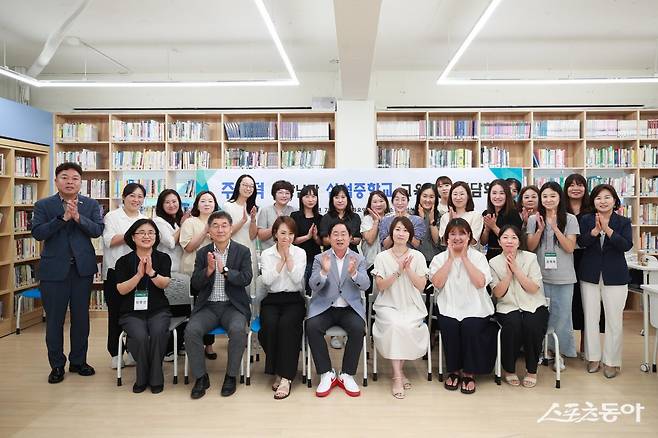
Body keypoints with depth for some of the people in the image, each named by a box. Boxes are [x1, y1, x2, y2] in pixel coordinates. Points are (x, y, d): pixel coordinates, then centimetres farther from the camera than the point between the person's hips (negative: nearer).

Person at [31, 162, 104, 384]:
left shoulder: (92, 205, 5)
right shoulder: (43, 205, 2)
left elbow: (97, 230, -7)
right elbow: (37, 233, -10)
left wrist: (78, 217, -21)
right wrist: (63, 217, -19)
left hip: (83, 268, 1)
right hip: (54, 269, -1)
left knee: (81, 317, 10)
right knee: (54, 319, 7)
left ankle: (78, 361, 25)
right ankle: (57, 365, 21)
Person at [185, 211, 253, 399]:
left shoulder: (243, 252, 2)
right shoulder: (202, 253, 8)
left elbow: (246, 279, -9)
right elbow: (195, 284, 2)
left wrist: (224, 269, -22)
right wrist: (209, 269, -17)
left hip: (233, 306, -2)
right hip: (208, 306, 2)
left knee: (238, 330, -30)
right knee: (191, 330, -24)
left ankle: (231, 376, -8)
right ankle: (201, 377, -4)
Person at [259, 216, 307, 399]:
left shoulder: (300, 253, 7)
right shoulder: (267, 254, 8)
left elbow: (297, 279, -9)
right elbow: (267, 280, -7)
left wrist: (288, 255, -7)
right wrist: (282, 258, -7)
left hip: (294, 299, -1)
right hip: (272, 299, 1)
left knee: (287, 324, -31)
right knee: (270, 324, -30)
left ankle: (286, 377, -25)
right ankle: (277, 371, -12)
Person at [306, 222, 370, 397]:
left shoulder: (359, 259, 8)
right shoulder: (320, 258, 7)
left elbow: (365, 285, -6)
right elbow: (313, 285, -6)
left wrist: (354, 273, -27)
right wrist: (324, 272, -27)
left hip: (350, 307, 0)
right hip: (324, 307, 0)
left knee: (358, 328, -29)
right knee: (312, 327, -28)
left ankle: (347, 375, -9)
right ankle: (326, 374, -11)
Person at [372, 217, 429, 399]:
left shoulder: (417, 256, 7)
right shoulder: (382, 257, 4)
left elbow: (421, 286, 0)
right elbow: (381, 286, -4)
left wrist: (408, 269, -13)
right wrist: (398, 271, -15)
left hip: (412, 307, 1)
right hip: (388, 306, -1)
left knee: (407, 327, -30)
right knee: (395, 325, -33)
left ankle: (398, 370, -6)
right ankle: (398, 376, -22)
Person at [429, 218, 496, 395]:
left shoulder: (478, 257, 7)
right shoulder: (439, 258, 9)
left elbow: (481, 282, -10)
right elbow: (437, 282, -8)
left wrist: (464, 257, -7)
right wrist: (451, 258, -6)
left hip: (474, 308, -1)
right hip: (449, 308, 1)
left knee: (471, 326, -28)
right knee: (448, 325, -27)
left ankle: (469, 373, -7)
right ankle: (453, 371, -5)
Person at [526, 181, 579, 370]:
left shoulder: (570, 219, -1)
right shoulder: (534, 219, 4)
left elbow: (570, 248, -7)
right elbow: (530, 247, 1)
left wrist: (555, 228, -17)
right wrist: (540, 229, -13)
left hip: (564, 277, -1)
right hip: (541, 275, 1)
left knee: (561, 316, 4)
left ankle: (559, 353, 19)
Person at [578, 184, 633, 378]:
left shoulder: (623, 222, 0)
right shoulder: (586, 220, 2)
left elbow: (627, 245, -14)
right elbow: (581, 242, -11)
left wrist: (608, 230, -24)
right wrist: (596, 230, -26)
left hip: (615, 276, -1)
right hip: (590, 275, 1)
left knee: (614, 320, 3)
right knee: (590, 318, 9)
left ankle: (611, 361, 17)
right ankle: (593, 357, 23)